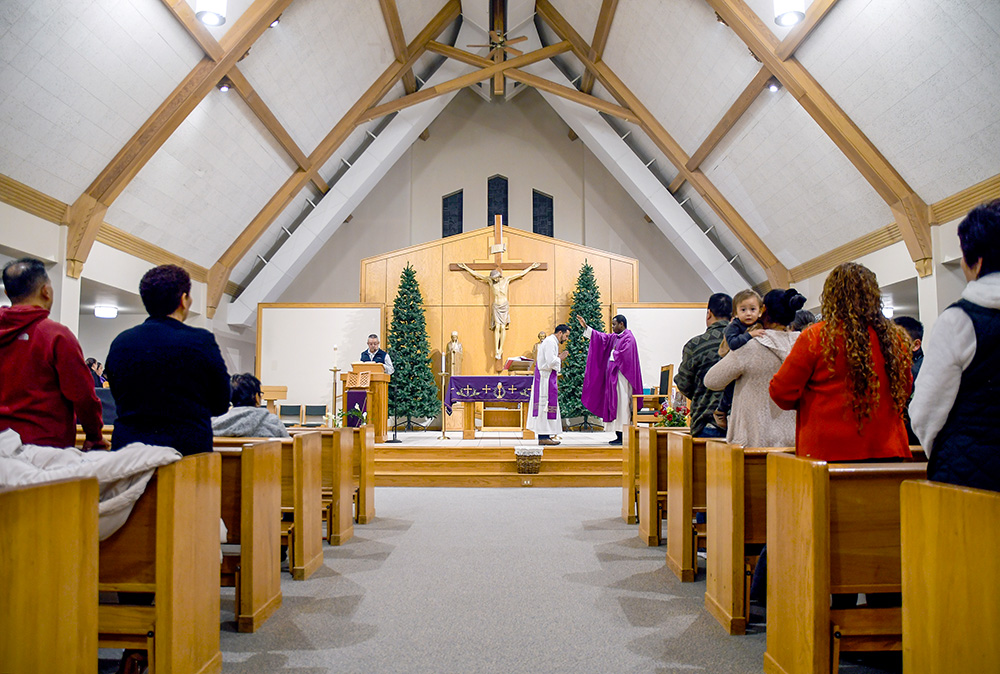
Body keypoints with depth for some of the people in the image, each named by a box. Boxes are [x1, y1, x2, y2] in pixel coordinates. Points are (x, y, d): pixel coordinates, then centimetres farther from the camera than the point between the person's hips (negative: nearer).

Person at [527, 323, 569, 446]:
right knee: (546, 405, -9)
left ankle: (543, 435, 14)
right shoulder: (551, 342, -14)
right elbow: (551, 362, -23)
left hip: (545, 378, 11)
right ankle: (543, 437, -8)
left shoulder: (551, 341, 19)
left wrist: (558, 357, 9)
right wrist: (560, 358, -7)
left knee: (544, 407, 10)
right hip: (546, 379, -11)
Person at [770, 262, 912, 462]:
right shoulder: (895, 338, 2)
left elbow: (781, 392, -5)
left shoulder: (815, 337, -10)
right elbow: (904, 391, 18)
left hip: (829, 452, -4)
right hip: (887, 453, 4)